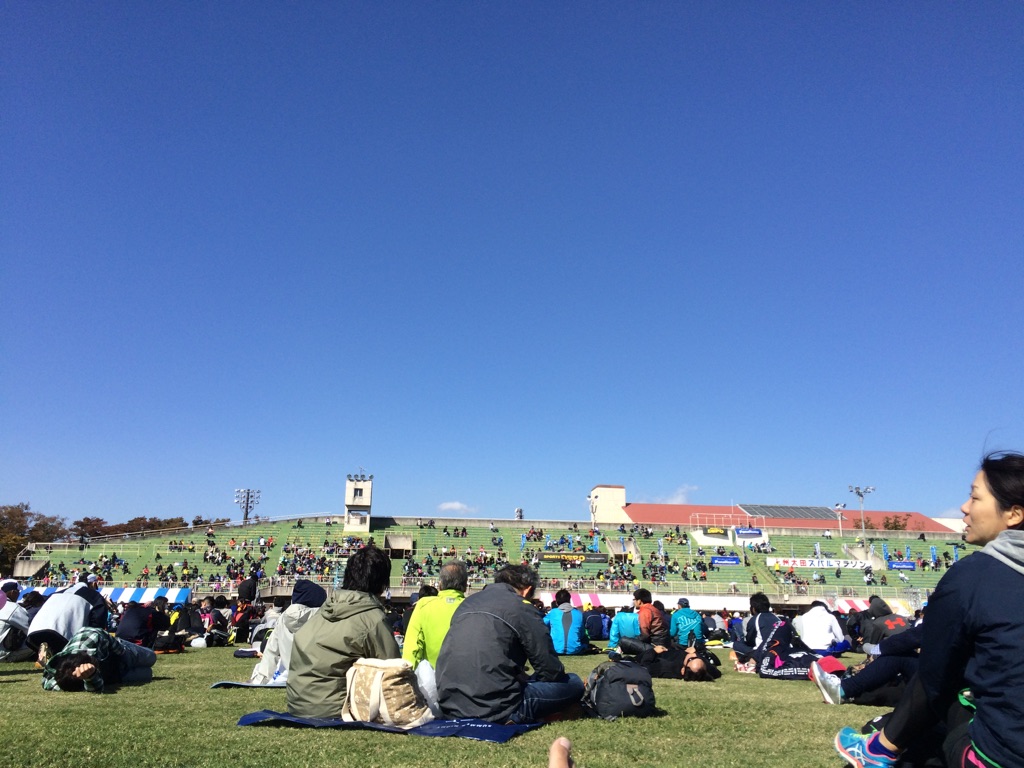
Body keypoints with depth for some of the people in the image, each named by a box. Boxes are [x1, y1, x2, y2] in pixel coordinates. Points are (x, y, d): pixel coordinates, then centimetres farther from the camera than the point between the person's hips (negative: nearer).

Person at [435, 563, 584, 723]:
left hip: (451, 705, 8)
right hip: (493, 709, -8)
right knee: (573, 683, 9)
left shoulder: (468, 602, 18)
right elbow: (551, 671, -2)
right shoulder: (522, 608, -2)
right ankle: (514, 715, -3)